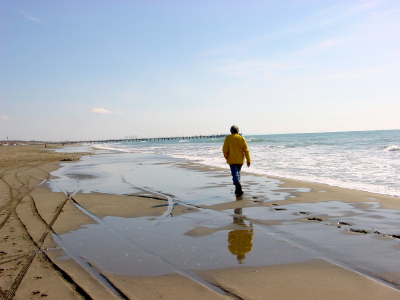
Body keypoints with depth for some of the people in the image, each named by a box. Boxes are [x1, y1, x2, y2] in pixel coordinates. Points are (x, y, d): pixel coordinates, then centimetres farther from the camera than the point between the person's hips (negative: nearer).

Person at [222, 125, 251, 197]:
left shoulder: (228, 138, -4)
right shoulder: (242, 138, 1)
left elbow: (225, 149, -5)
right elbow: (246, 150, -2)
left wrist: (226, 157, 12)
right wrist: (248, 160, 0)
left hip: (232, 160, -3)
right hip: (240, 160, 3)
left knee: (235, 174, -7)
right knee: (238, 173, 19)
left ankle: (239, 189, -26)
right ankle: (237, 190, 26)